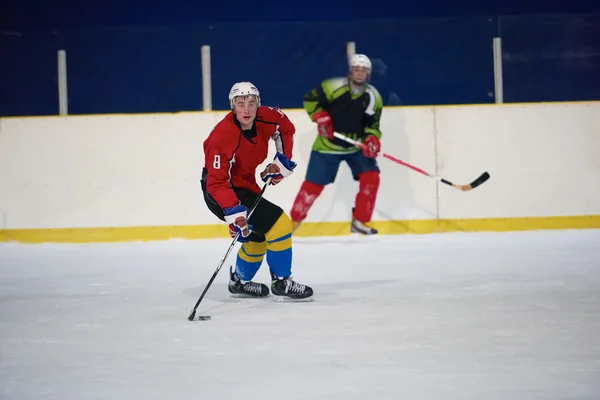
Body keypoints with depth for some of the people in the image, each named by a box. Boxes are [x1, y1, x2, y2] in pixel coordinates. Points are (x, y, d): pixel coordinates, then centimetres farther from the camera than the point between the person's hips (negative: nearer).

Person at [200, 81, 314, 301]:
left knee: (259, 233, 24)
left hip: (244, 184, 8)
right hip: (219, 192, -8)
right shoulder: (222, 137, -32)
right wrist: (234, 214, -37)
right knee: (278, 224, -17)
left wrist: (282, 161, 2)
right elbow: (217, 182, -30)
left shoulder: (266, 118, -13)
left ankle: (240, 282, 42)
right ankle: (281, 283, -7)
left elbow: (286, 129, 10)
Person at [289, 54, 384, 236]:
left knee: (371, 178, -13)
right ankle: (293, 220, 18)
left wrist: (372, 139, -21)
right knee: (314, 184, -1)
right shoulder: (333, 87, -18)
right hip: (328, 145, -3)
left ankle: (359, 222, -1)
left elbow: (372, 125, -2)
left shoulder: (373, 97, -7)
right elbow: (310, 100, -6)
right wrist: (320, 117, -19)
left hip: (356, 146, 3)